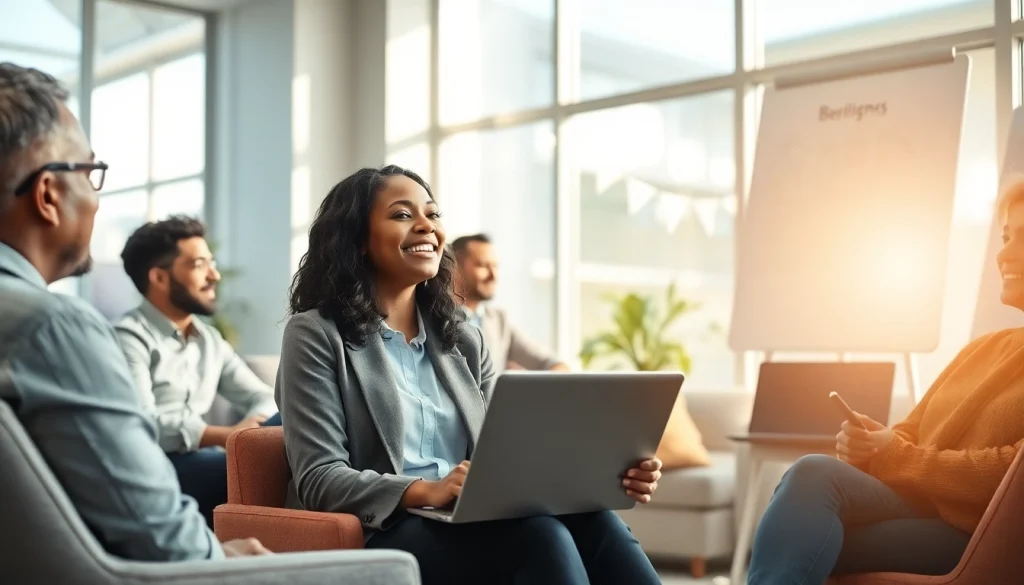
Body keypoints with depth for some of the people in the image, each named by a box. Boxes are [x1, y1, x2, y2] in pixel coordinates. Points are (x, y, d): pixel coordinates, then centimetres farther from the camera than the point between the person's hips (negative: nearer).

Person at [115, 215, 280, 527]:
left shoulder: (210, 340, 18)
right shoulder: (129, 338, -5)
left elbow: (264, 397, 15)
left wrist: (251, 429, -9)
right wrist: (229, 436, -25)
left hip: (202, 461, 7)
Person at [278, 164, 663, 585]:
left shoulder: (463, 339, 19)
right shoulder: (316, 334, 2)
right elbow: (319, 479, -8)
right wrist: (428, 491, -25)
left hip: (475, 522, 5)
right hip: (377, 539, -5)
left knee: (590, 516, -28)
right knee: (539, 532, -34)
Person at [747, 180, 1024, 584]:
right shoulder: (985, 348, 25)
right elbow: (909, 433, 22)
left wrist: (895, 457, -12)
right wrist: (868, 447, -2)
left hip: (979, 540, -7)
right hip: (917, 508, 7)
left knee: (815, 475, -28)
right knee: (813, 474, -25)